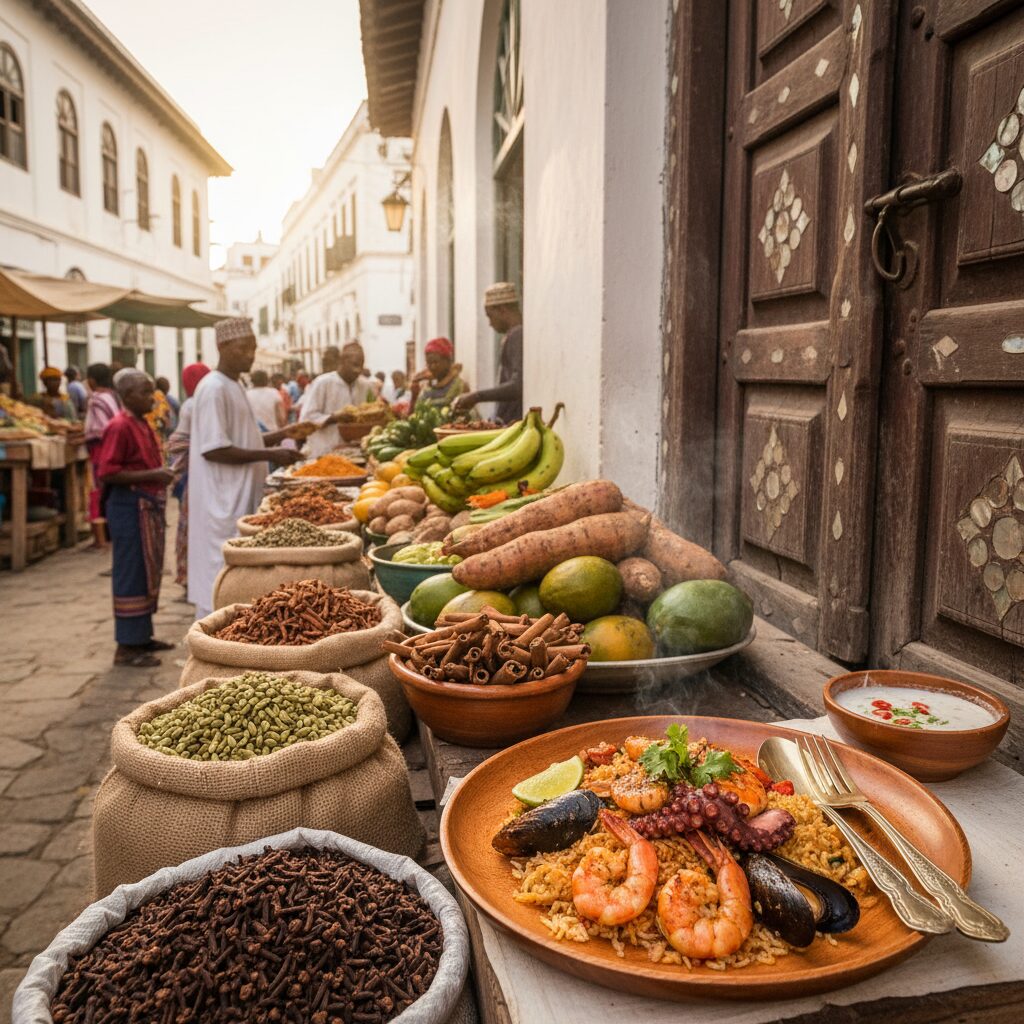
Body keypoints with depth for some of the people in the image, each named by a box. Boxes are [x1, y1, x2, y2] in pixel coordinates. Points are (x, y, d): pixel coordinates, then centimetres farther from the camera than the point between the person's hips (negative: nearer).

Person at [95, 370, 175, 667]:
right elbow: (107, 473, -21)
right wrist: (152, 476, -23)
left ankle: (142, 635, 25)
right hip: (130, 507, -9)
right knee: (132, 575, -4)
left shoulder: (141, 424, 14)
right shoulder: (120, 427, -14)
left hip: (148, 506, 9)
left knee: (148, 573, 15)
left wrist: (160, 474, 11)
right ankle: (127, 646, 4)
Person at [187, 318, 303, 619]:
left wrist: (282, 435, 8)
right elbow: (213, 449, -21)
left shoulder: (234, 386, 15)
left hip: (241, 496, 10)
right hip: (222, 502, -10)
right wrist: (270, 455, -21)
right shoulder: (213, 388, -15)